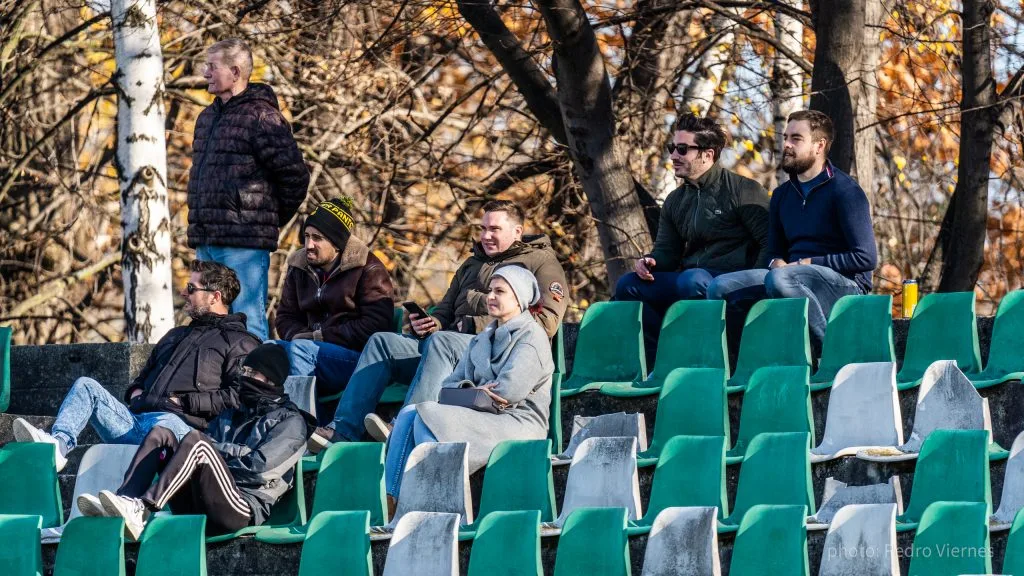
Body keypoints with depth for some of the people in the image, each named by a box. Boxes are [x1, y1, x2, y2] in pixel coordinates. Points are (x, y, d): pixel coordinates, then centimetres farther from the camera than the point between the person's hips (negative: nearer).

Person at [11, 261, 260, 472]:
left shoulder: (239, 343, 8)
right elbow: (143, 376, 46)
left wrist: (187, 402, -8)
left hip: (181, 423, -8)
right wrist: (136, 391, 22)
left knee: (163, 425, -42)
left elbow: (237, 397, -8)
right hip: (136, 420, 8)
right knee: (86, 386, -6)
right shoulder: (176, 336, 36)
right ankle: (58, 444, -36)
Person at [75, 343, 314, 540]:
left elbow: (259, 466, -4)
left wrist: (214, 453, 2)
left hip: (242, 510, -6)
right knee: (160, 434, -7)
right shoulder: (230, 417, 33)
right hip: (197, 507, 6)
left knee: (195, 439, -28)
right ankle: (125, 502, -31)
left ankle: (141, 510, -45)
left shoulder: (291, 421, 12)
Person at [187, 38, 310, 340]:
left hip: (243, 244, -9)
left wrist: (272, 219, -2)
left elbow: (295, 176, -13)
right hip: (205, 242, 9)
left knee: (247, 324, -9)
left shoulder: (261, 117, -11)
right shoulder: (207, 117, 17)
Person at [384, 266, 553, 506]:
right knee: (409, 414, -16)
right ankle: (389, 500, -29)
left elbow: (510, 390, -14)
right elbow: (449, 385, 17)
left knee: (428, 417, -27)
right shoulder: (481, 339, 24)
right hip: (483, 418, 8)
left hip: (517, 422, -8)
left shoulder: (532, 337, -1)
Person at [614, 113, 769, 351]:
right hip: (690, 276, 7)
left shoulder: (742, 191, -2)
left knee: (691, 280, -37)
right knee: (628, 285, -8)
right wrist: (650, 262, -3)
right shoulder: (675, 201, 19)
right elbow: (666, 252, 21)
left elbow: (770, 242, -8)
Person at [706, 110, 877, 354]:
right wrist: (777, 263, -1)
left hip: (846, 284, -7)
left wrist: (807, 264, -11)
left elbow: (866, 258, -11)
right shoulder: (782, 195, 18)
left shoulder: (845, 191, -5)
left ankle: (827, 349, -24)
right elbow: (775, 252, 26)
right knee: (720, 286, -13)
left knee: (780, 279, -38)